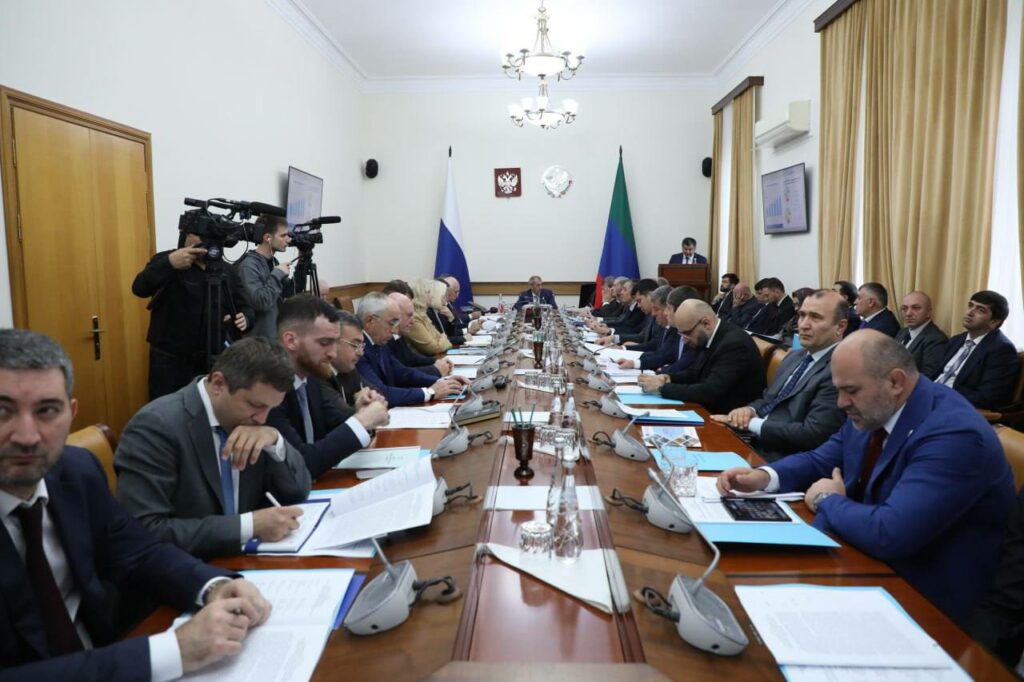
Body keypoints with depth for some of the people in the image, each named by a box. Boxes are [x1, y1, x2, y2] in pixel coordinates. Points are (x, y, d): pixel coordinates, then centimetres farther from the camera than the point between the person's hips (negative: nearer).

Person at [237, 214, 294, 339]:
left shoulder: (273, 262, 7)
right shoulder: (249, 265, -17)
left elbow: (290, 293, 12)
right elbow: (260, 302, -28)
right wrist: (277, 274, -19)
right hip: (257, 341, -8)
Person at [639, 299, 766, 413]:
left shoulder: (735, 344, -23)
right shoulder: (707, 338, 2)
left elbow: (709, 392, -28)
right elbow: (694, 372, 15)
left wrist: (661, 387, -22)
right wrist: (668, 378, -5)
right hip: (710, 411, 8)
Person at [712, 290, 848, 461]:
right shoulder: (795, 356, 14)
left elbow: (811, 435, -21)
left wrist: (752, 423, -15)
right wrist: (750, 410, -4)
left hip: (779, 459, -8)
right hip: (752, 443, 8)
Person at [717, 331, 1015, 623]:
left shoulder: (954, 435, -27)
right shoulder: (872, 410, -2)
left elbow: (888, 534, -35)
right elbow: (820, 461, 12)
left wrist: (828, 500, -16)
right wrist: (765, 476, -8)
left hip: (921, 598, -7)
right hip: (867, 560, 7)